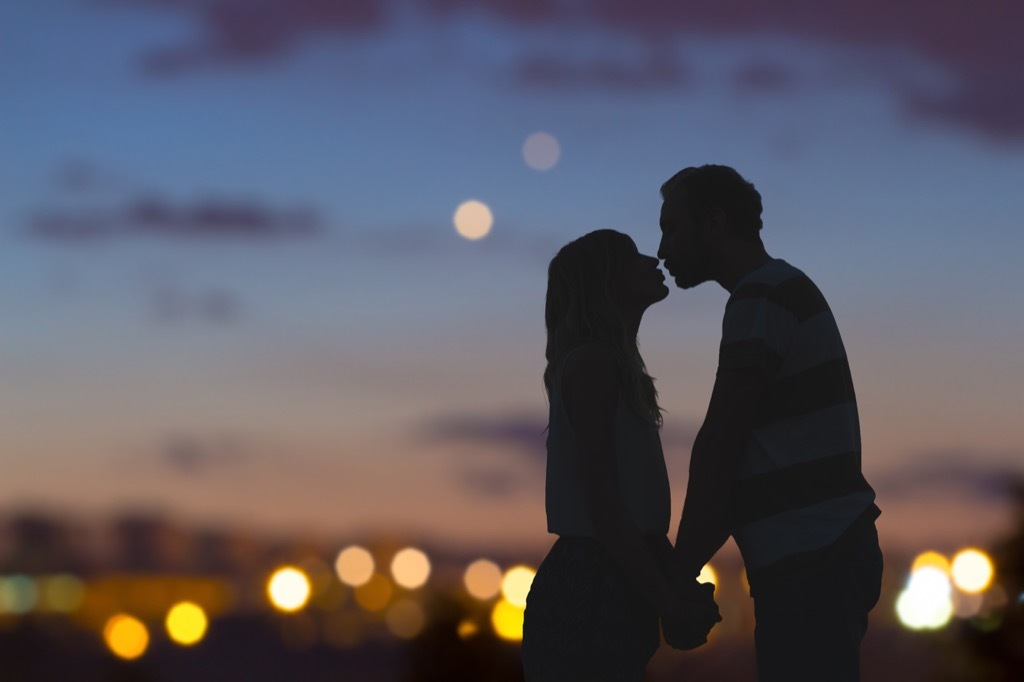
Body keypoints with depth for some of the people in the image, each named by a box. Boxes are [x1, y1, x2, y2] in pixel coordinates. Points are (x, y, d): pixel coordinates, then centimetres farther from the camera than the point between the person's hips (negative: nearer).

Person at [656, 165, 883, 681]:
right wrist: (685, 569, 16)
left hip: (811, 562, -10)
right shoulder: (786, 290, 22)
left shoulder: (762, 299, -9)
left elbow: (720, 447, -12)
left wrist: (681, 574, -7)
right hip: (819, 555, 10)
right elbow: (737, 458, 22)